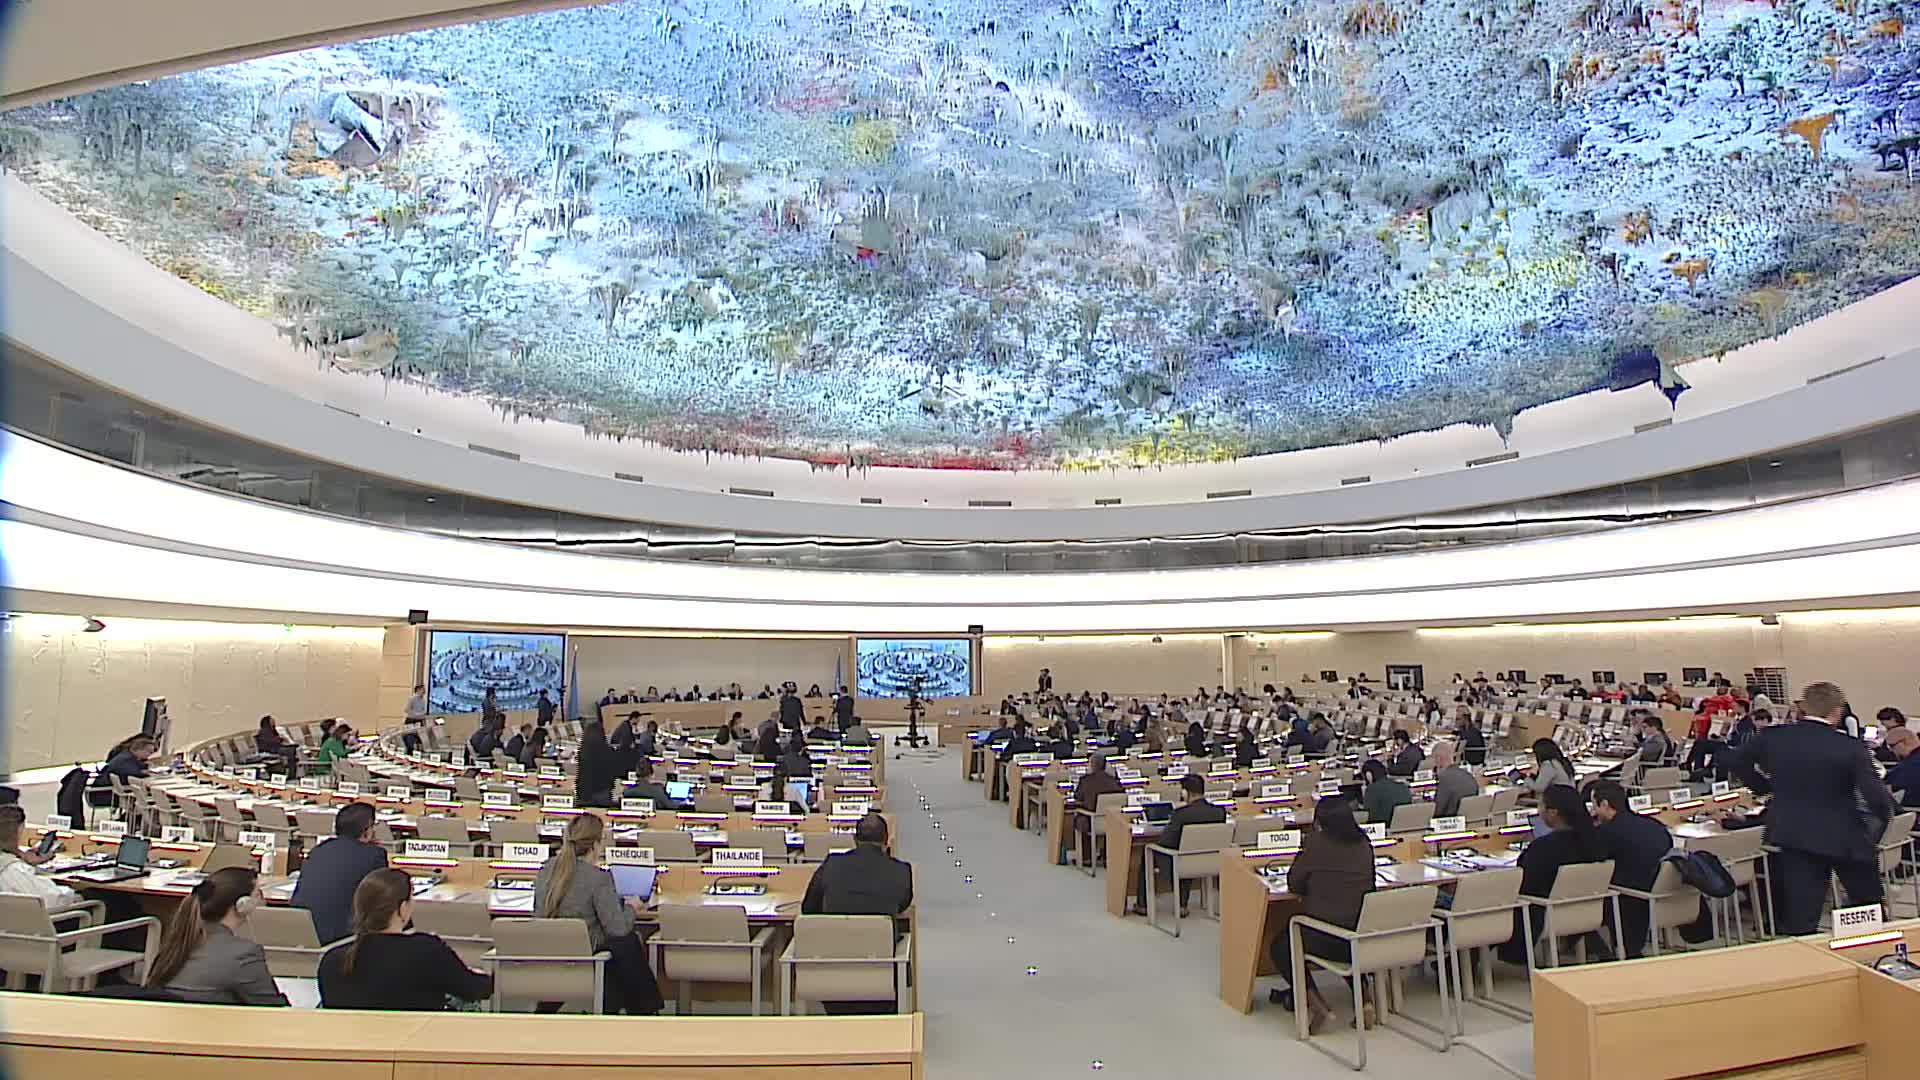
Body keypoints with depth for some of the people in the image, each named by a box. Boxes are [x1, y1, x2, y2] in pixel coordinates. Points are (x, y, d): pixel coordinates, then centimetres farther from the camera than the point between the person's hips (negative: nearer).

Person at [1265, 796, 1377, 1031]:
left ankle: (1311, 998, 3)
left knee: (1281, 946, 21)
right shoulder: (1364, 844, 3)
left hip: (1323, 939, -5)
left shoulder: (1316, 843, -12)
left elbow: (1294, 885, -1)